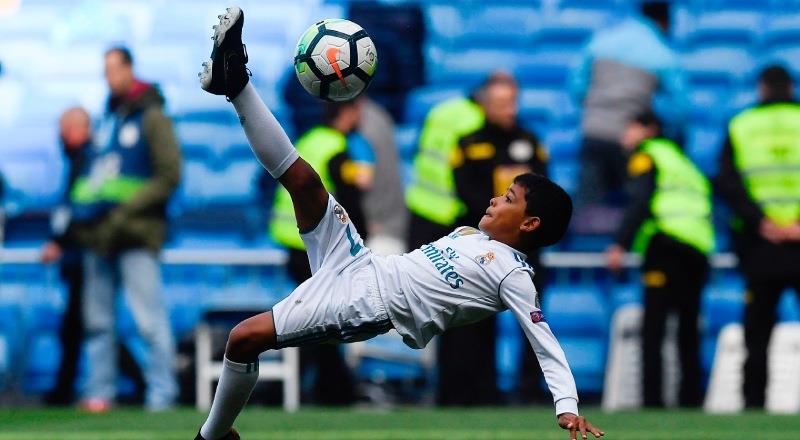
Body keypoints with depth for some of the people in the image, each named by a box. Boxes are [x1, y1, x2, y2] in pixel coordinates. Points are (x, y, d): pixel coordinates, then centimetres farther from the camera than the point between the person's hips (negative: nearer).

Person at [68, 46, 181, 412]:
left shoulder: (151, 117, -2)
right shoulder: (108, 119, 19)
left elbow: (169, 174, -9)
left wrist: (128, 209, -15)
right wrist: (81, 211, 11)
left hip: (135, 234, -7)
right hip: (98, 236, 7)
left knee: (149, 319, -10)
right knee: (97, 320, 7)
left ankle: (161, 394, -8)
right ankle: (99, 392, 12)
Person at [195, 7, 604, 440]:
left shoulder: (512, 275, -7)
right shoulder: (470, 235, 18)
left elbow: (546, 344, -14)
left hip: (363, 308, -8)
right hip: (360, 266, 8)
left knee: (244, 337, -17)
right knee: (304, 181, -6)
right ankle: (235, 82, -4)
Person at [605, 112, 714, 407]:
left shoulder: (647, 154, 8)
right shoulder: (685, 163, 30)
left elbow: (642, 201, -8)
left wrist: (621, 244, -12)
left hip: (667, 243, -7)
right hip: (700, 249, 7)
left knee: (652, 329, -9)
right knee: (688, 332, 12)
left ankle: (652, 400, -17)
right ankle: (691, 398, 9)